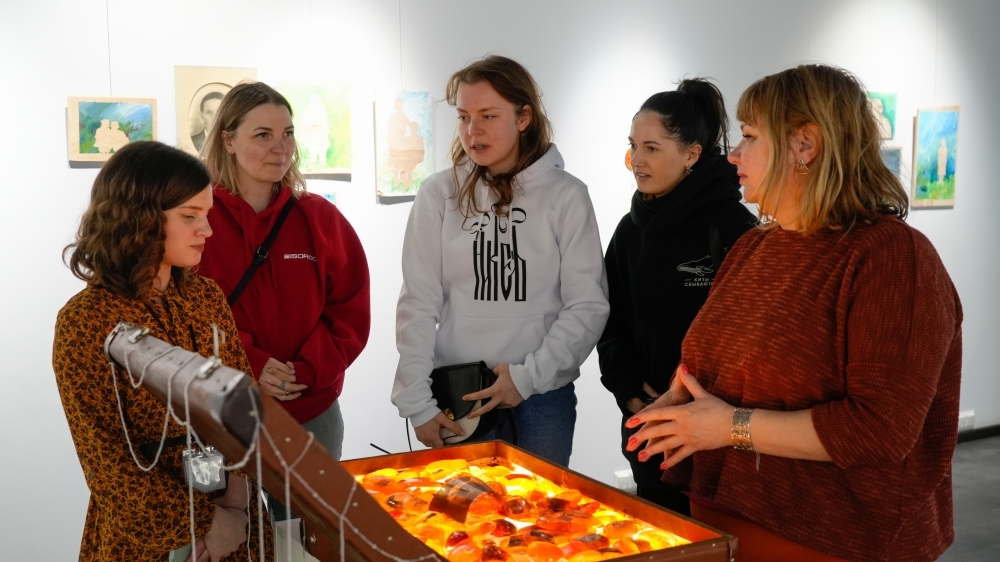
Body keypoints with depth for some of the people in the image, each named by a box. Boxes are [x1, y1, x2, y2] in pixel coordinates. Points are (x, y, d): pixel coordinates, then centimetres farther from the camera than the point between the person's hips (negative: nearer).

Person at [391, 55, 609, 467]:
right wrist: (417, 402, -8)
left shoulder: (566, 196, -1)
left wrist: (529, 376, -11)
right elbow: (418, 305, -2)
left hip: (543, 398, 0)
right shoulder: (439, 195, 0)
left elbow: (589, 305, -3)